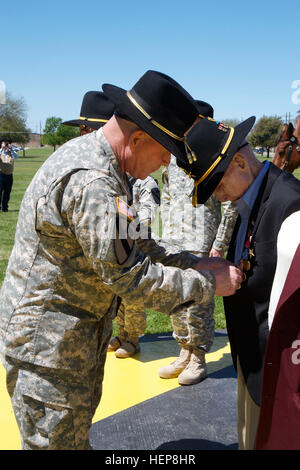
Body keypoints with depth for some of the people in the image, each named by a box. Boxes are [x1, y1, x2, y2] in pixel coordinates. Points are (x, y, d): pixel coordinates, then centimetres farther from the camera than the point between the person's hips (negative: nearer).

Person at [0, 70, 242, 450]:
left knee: (76, 433, 25)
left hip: (72, 337, 10)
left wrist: (194, 263, 3)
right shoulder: (92, 183, -29)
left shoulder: (92, 158, 6)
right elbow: (132, 282, -26)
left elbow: (126, 251, 10)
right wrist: (211, 283, -14)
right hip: (48, 345, -10)